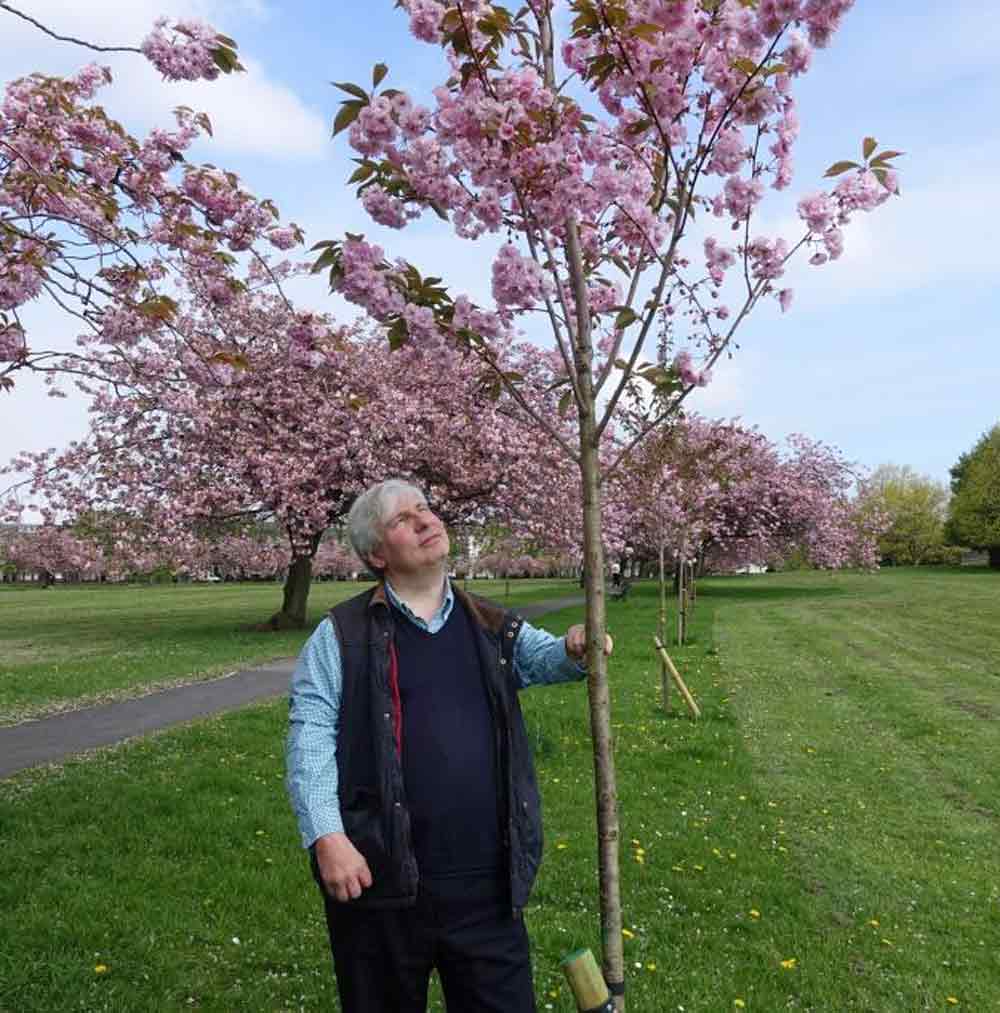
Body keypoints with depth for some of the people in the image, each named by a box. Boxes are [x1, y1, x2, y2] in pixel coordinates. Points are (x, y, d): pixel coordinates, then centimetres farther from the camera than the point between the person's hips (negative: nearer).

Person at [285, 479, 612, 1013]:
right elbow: (310, 737, -8)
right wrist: (327, 837, -18)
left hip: (488, 883, 3)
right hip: (381, 880, -2)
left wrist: (574, 649, -28)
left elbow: (542, 658, -5)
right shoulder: (342, 635, -4)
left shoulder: (494, 628, 8)